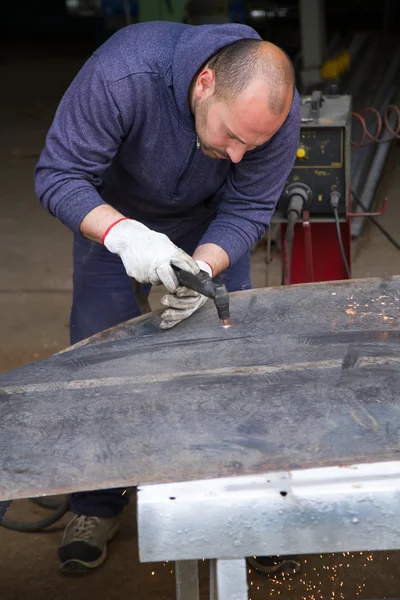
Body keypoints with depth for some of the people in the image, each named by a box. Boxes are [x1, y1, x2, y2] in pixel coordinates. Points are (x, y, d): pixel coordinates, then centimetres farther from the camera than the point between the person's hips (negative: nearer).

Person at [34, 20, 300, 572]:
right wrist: (122, 233, -51)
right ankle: (97, 506, 15)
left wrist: (204, 268, -40)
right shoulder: (123, 73, -43)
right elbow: (57, 176, -35)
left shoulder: (279, 110, -33)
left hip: (210, 222, 2)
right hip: (112, 212, -1)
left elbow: (247, 210, -21)